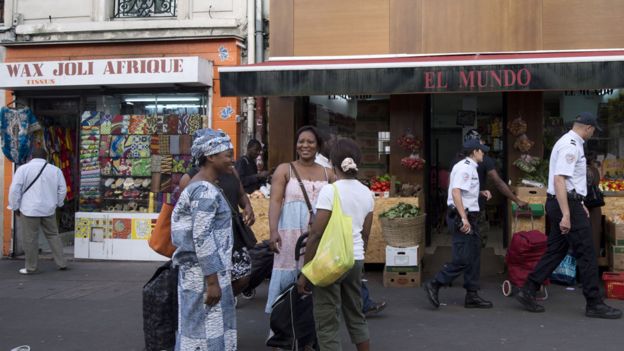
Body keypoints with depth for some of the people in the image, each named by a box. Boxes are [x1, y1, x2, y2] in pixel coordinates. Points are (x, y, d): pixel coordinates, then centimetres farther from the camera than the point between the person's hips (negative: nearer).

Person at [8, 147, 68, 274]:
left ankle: (30, 267, 11)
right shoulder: (55, 170, 5)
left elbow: (15, 189, -7)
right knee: (53, 235, 14)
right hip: (48, 209, 4)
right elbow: (62, 189, 8)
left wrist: (15, 207, 2)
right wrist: (57, 204, 21)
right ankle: (62, 263, 14)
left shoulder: (23, 169, -5)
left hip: (29, 209, -3)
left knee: (30, 239, 4)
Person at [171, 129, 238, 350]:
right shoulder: (205, 190, -17)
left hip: (200, 271, 10)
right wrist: (212, 281, -21)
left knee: (203, 327, 15)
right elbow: (202, 238, -22)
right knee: (206, 331, -2)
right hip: (205, 273, -10)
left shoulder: (200, 186, 14)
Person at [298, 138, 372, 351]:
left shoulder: (330, 191, -14)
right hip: (356, 260, 6)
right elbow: (365, 234, 12)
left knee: (327, 324, 3)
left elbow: (316, 234, -15)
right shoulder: (367, 193, 5)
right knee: (356, 316, 21)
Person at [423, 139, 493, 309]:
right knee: (463, 259, -10)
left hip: (469, 218, 11)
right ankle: (434, 285, -1)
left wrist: (481, 192, 13)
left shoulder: (470, 168, 18)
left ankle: (472, 296, 18)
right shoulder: (464, 168, -14)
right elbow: (455, 192, -25)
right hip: (461, 218, -11)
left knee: (474, 257, 12)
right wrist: (464, 218, -28)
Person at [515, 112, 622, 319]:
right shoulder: (571, 146, -16)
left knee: (556, 250, 12)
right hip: (567, 204, -10)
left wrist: (579, 204, 27)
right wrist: (566, 214, -28)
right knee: (586, 254, -3)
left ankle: (528, 292, 11)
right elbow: (559, 180, -24)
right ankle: (594, 304, 4)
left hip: (559, 203, 10)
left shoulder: (569, 143, 17)